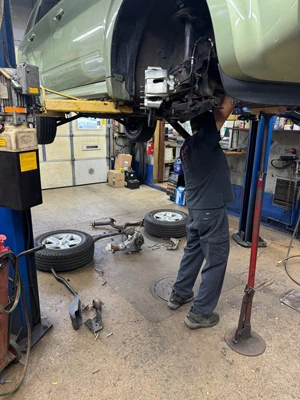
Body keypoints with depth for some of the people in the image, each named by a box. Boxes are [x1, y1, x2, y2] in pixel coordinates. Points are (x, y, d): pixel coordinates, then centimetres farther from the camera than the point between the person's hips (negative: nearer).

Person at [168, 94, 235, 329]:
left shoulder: (187, 146, 9)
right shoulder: (205, 139, -16)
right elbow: (227, 108, -15)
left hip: (195, 210, 9)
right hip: (212, 211, -9)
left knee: (192, 253, 20)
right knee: (216, 261, 3)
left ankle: (179, 294, 33)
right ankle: (200, 313, 11)